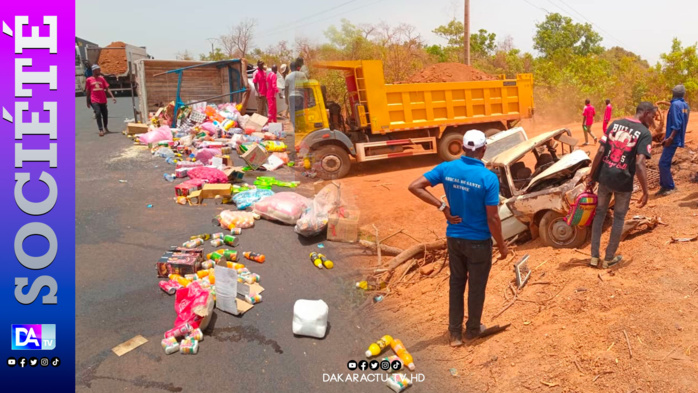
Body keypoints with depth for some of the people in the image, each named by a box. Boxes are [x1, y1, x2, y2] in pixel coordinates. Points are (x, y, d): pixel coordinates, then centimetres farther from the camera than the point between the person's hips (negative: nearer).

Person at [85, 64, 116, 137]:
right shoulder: (89, 80, 2)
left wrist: (112, 97, -8)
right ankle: (101, 130, -14)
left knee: (105, 114, 8)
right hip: (94, 101, -3)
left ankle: (105, 127, 33)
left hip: (103, 100, 3)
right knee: (98, 113, -17)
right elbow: (87, 91, 8)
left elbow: (107, 88, 4)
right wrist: (88, 102, 9)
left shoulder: (102, 78, 8)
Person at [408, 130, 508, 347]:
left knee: (456, 282, 19)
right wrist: (501, 245, -3)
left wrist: (442, 206, -8)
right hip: (479, 241, -4)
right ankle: (473, 329, 33)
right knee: (476, 286, 15)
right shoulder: (488, 178, -20)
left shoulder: (446, 168, -9)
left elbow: (414, 186, -11)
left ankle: (455, 332, 26)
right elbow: (492, 218, -18)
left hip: (454, 237, 4)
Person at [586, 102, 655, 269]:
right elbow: (639, 164, -19)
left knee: (600, 213, 16)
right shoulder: (645, 133, -9)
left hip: (604, 177, 4)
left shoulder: (615, 124, 5)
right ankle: (609, 259, 23)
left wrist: (591, 177, 6)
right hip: (623, 182, -4)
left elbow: (600, 152, 0)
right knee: (619, 218, 13)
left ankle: (594, 257, 19)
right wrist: (645, 192, -14)